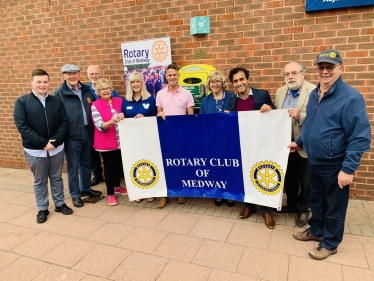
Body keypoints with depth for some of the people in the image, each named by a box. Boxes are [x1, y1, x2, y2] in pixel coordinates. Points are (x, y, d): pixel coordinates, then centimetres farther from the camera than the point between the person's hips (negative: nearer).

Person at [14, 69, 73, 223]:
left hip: (56, 148, 2)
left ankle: (60, 204, 31)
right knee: (40, 181, 12)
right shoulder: (22, 102, -5)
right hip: (35, 150, -2)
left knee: (56, 178, 15)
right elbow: (22, 126, -13)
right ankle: (42, 209, 26)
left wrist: (54, 141, -15)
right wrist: (43, 143, -19)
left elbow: (64, 122, -1)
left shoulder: (56, 101, 3)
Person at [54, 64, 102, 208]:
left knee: (86, 163, 17)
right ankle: (75, 194, 21)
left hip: (87, 133, 5)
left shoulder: (87, 90, 9)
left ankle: (86, 188, 35)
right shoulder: (59, 93, -5)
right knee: (73, 166, 6)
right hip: (71, 135, -4)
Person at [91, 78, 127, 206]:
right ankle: (110, 193, 20)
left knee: (117, 164, 19)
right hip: (106, 142, -4)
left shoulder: (119, 101, 4)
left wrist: (123, 117, -10)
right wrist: (111, 122, -36)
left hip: (120, 140, 4)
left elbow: (125, 117, 12)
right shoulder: (95, 106, -9)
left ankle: (117, 186, 40)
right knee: (109, 166, 6)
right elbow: (100, 126, -18)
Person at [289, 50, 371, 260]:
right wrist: (300, 142, 21)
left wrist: (348, 169, -23)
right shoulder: (314, 94, 5)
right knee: (316, 200, 22)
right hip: (314, 162, 7)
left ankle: (330, 243, 30)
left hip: (335, 165, -7)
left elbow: (360, 137, -20)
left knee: (334, 206, 11)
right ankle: (316, 230, 43)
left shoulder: (351, 97, -18)